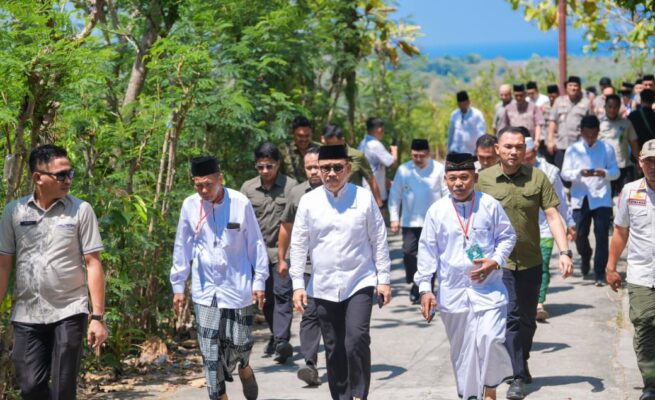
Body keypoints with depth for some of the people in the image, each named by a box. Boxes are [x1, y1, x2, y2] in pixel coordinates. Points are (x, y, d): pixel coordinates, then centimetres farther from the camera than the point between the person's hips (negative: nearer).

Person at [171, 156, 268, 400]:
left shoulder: (240, 203, -9)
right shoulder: (190, 206, -2)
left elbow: (255, 244, 0)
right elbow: (182, 248, 6)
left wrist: (259, 280, 0)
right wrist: (178, 286, 8)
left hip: (237, 286, -1)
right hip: (205, 289, 1)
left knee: (240, 340, 7)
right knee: (209, 349, -1)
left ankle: (244, 369, 39)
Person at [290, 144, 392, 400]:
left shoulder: (364, 198, -2)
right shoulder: (309, 202, 0)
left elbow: (379, 241, 3)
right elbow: (299, 245, 5)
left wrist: (384, 279, 2)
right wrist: (298, 284, 2)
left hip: (359, 283, -2)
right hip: (323, 287, 2)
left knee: (357, 340, -18)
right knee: (334, 349, 9)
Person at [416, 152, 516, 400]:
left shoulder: (489, 205, -2)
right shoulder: (437, 211, -1)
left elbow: (507, 237, 9)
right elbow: (427, 251, 4)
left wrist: (496, 261, -8)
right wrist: (425, 289, 0)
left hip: (488, 289, -1)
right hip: (453, 293, 2)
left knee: (490, 339, -15)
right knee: (462, 349, 8)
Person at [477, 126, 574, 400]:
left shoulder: (537, 178, -1)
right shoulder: (484, 179, -3)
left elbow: (552, 215, -4)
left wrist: (564, 252, -13)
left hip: (531, 261, 2)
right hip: (499, 262, -2)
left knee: (527, 320, 11)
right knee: (510, 318, -6)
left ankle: (522, 365, 28)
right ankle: (518, 377, 5)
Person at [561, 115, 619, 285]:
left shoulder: (607, 148, 3)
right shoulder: (573, 150, 4)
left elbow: (616, 171, 2)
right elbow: (565, 173, 0)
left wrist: (604, 173, -19)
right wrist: (579, 173, -19)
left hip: (602, 199, -1)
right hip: (580, 199, 1)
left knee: (602, 236, -5)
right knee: (580, 235, 3)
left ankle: (600, 273, 2)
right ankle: (586, 257, 36)